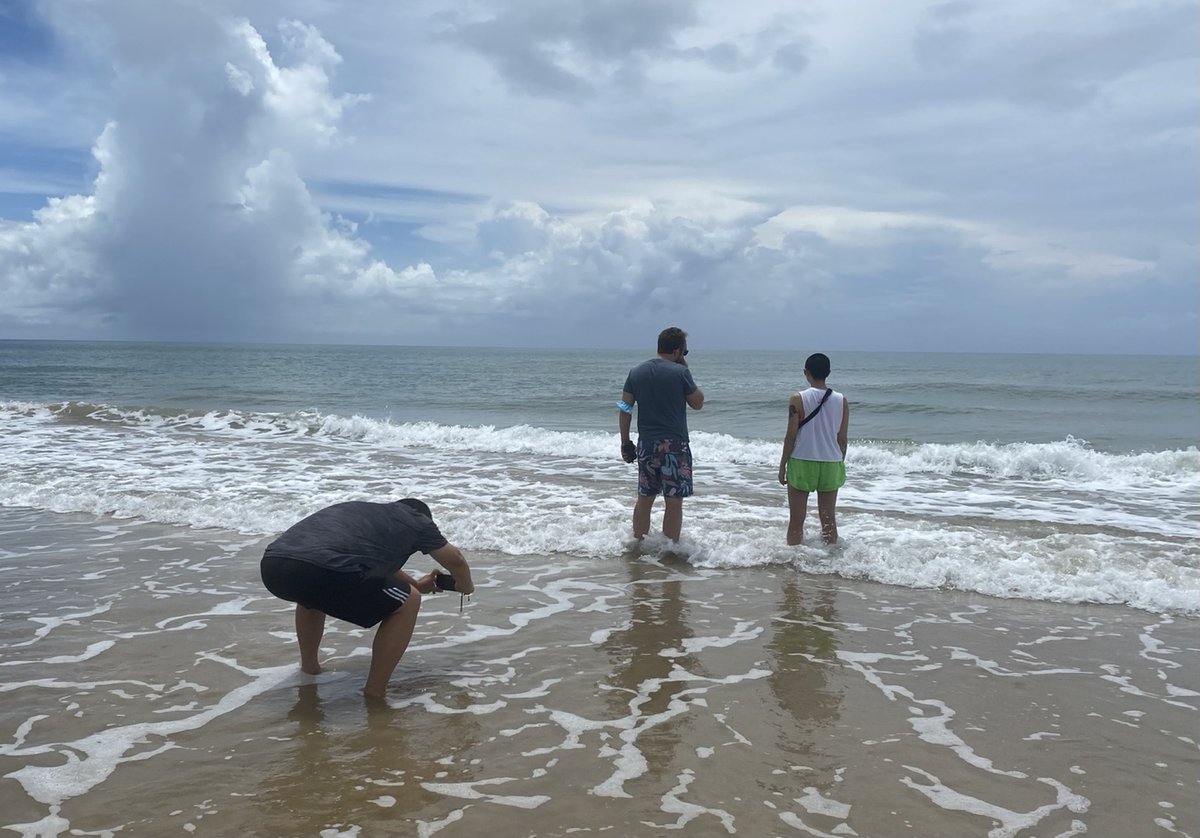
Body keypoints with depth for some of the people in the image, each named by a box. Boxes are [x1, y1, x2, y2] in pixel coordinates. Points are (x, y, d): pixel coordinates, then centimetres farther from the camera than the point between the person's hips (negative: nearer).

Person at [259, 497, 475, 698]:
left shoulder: (362, 510, 39)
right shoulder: (417, 520, 22)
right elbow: (455, 559, 36)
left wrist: (416, 584, 70)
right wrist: (465, 586, 58)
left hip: (272, 565, 8)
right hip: (323, 572, -7)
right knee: (407, 602, 15)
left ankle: (308, 666, 47)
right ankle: (374, 694, 15)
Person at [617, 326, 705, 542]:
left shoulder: (636, 372, 6)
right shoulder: (680, 372, -10)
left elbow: (624, 409, 6)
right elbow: (698, 403, 2)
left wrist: (625, 442, 13)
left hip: (646, 445, 5)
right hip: (674, 445, -5)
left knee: (644, 499, 14)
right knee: (674, 502, 2)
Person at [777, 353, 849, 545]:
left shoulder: (798, 399, -10)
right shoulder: (841, 401, -1)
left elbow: (791, 436, -9)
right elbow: (842, 439, 4)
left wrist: (782, 465, 1)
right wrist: (840, 465, 16)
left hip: (801, 464, -3)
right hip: (831, 464, 3)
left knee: (796, 520, 6)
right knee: (829, 519, 11)